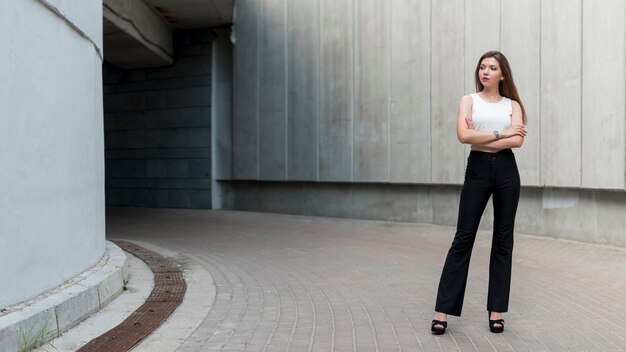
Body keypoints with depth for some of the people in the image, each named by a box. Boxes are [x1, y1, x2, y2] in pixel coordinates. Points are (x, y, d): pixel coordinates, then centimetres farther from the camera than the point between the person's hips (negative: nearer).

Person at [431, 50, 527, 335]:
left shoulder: (512, 104, 10)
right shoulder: (469, 100, 7)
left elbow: (517, 140, -7)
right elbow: (464, 135, -11)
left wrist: (481, 138, -10)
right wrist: (500, 134, -9)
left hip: (506, 170, 2)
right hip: (478, 169, -2)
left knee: (503, 240, 5)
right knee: (463, 238, -3)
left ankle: (496, 311, 15)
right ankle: (442, 311, 1)